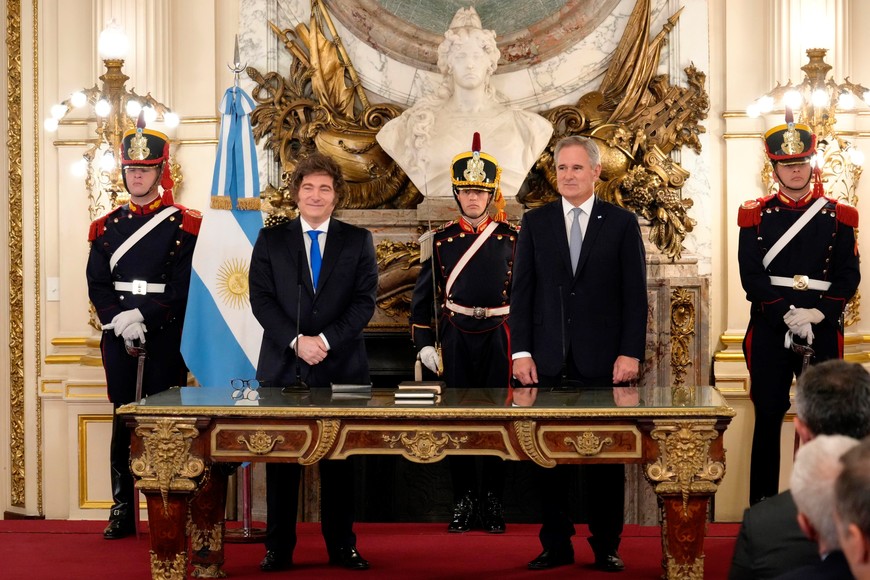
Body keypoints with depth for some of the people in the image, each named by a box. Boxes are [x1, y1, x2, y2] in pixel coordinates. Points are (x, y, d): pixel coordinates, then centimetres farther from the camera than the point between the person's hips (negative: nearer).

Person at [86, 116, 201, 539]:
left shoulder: (184, 226, 0)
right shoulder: (107, 227, 12)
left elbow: (184, 288, -7)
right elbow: (97, 284, 4)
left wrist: (143, 316, -16)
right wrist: (120, 320, -12)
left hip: (165, 337, -3)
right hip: (118, 337, 3)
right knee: (123, 422, 5)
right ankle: (123, 512, 11)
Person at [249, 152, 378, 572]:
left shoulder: (358, 241, 8)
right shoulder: (271, 239, 8)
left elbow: (365, 301, 0)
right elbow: (261, 299, 0)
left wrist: (326, 340, -13)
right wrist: (296, 341, -13)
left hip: (341, 366, 0)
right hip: (283, 366, 0)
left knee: (339, 461, 5)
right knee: (281, 459, 2)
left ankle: (342, 545, 12)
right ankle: (279, 548, 8)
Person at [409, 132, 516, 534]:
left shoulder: (511, 239, 2)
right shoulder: (440, 241, 4)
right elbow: (422, 297, 7)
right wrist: (424, 344, 1)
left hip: (498, 338, -1)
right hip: (456, 339, 1)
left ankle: (493, 502, 11)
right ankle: (464, 501, 12)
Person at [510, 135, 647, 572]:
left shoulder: (622, 223, 4)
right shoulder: (535, 222, 9)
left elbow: (635, 294, 1)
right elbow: (521, 291, 7)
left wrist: (631, 353, -7)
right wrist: (521, 351, -2)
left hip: (602, 360, -1)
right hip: (548, 361, 2)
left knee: (606, 457, 3)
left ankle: (606, 547, 12)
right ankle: (556, 544, 13)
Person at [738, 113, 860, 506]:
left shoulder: (838, 216, 7)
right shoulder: (756, 215, 5)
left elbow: (849, 276, 0)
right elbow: (751, 275, -4)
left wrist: (817, 313, -14)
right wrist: (786, 315, -15)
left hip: (823, 332, 1)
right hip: (770, 330, 0)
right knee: (768, 419, 2)